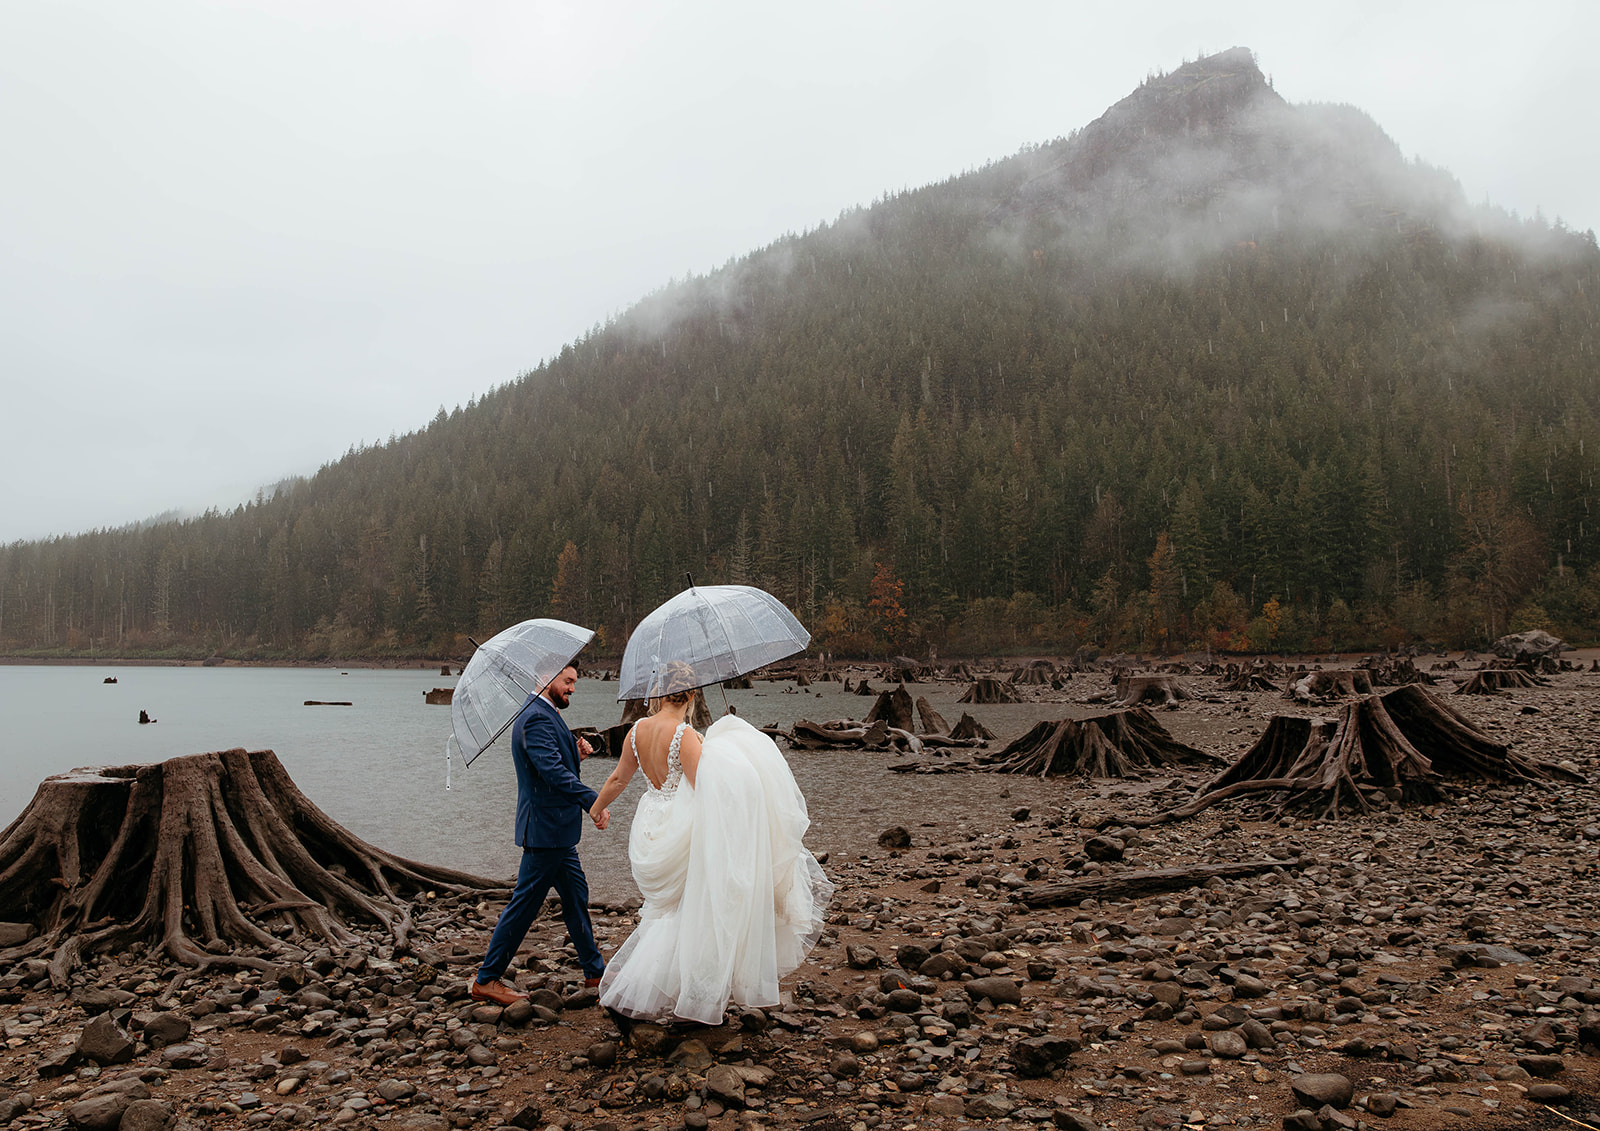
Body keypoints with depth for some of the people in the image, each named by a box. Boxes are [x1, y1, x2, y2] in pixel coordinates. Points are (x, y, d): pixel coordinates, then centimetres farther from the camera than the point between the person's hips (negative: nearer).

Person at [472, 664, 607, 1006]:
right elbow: (554, 772, -28)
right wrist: (594, 801, -27)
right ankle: (487, 980, 10)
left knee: (576, 896, 17)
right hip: (547, 828, -11)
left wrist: (576, 753, 3)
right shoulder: (538, 718, -19)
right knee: (525, 903, -1)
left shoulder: (542, 715, 15)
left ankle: (594, 971, 27)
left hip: (555, 828, 11)